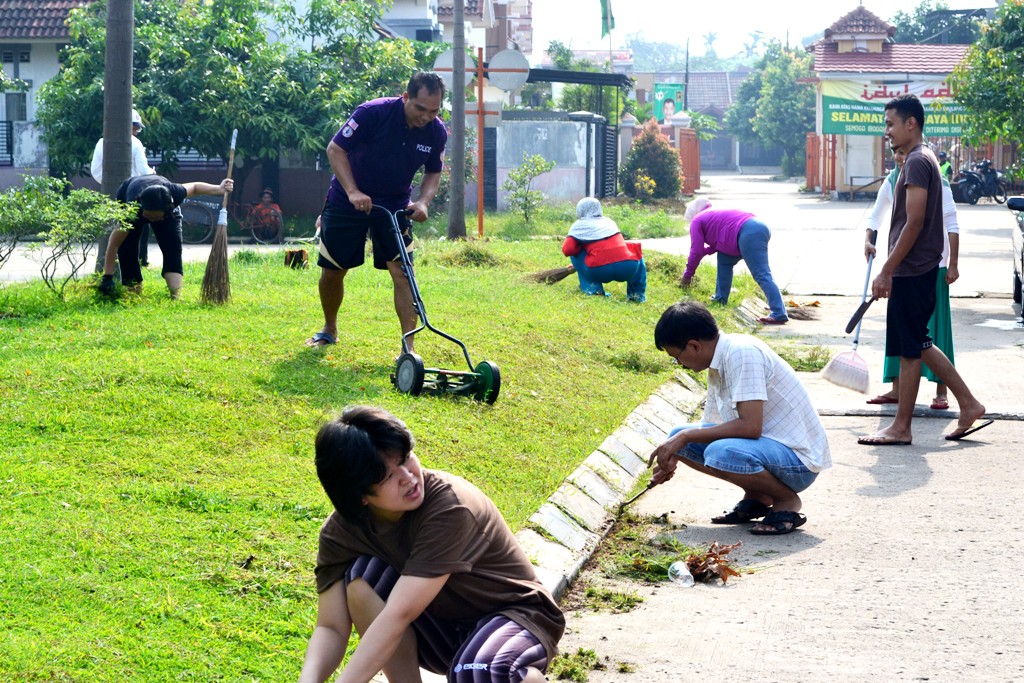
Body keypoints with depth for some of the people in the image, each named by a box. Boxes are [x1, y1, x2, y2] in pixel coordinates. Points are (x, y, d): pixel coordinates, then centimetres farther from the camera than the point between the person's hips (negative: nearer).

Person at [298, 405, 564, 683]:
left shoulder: (450, 504, -29)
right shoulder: (340, 532, -12)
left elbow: (399, 614, -36)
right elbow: (331, 628, -15)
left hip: (514, 616, -5)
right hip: (446, 627, 5)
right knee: (361, 576, -21)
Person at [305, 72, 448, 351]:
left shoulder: (437, 132, -11)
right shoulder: (373, 113, -25)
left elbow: (433, 173, 5)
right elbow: (335, 149, -19)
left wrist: (423, 202, -15)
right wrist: (353, 191, -30)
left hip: (395, 205, 2)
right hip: (347, 201, -2)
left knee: (402, 271, -14)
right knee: (332, 272, 6)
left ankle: (409, 347, -14)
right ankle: (329, 329, 32)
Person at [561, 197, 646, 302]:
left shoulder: (579, 225, 10)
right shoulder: (609, 221, 25)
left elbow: (567, 250, 0)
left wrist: (583, 247, 19)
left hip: (600, 272, -3)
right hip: (627, 270, 3)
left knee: (575, 253, 22)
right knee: (635, 250, 36)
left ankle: (592, 289, 9)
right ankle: (638, 293, 22)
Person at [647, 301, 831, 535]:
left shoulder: (741, 353, -21)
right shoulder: (717, 365, 8)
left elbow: (750, 426, -29)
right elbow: (711, 428, 20)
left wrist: (686, 436, -22)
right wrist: (673, 456, 9)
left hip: (799, 460, -10)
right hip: (767, 445, 10)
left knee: (722, 453, -35)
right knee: (678, 436, 4)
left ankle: (787, 501, -9)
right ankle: (756, 497, 10)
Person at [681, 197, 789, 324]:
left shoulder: (697, 221, 13)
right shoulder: (714, 215, 37)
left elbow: (696, 251, 9)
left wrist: (688, 274, 18)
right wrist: (706, 250, 38)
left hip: (749, 234, -9)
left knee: (762, 275, -16)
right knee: (725, 259, 25)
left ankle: (779, 314, -26)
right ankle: (720, 299, 29)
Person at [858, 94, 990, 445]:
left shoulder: (917, 162, -16)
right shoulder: (922, 159, 16)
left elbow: (914, 223, -21)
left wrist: (886, 271, -19)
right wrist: (890, 270, 23)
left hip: (912, 271, -10)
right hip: (918, 268, 10)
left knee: (909, 349, -3)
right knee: (918, 345, 15)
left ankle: (901, 427, 4)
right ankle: (969, 405, 18)